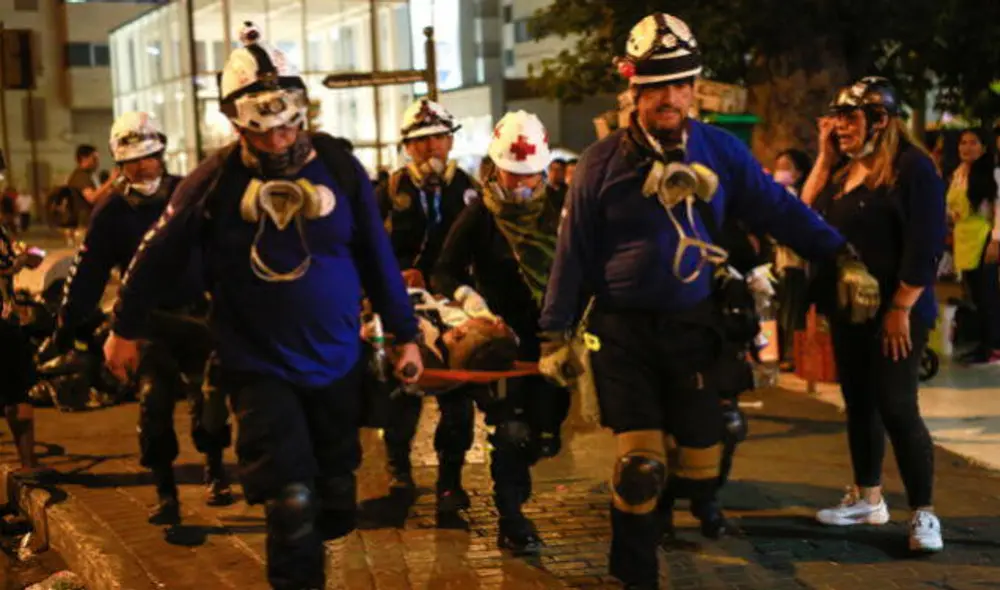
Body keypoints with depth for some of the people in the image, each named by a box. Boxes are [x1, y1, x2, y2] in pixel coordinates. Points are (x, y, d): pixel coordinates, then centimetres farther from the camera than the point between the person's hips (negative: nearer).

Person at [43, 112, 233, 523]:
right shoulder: (111, 212, -2)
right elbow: (88, 273, -2)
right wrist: (66, 331, -4)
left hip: (197, 311, 1)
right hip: (149, 317, 0)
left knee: (206, 394, -2)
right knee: (154, 400, -9)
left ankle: (215, 471, 20)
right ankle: (164, 490, 2)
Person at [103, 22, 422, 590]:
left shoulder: (339, 167, -5)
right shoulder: (216, 180, -9)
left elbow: (377, 255, 3)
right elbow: (160, 256, 3)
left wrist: (406, 334, 8)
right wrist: (125, 329, 13)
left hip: (337, 362, 3)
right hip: (258, 366, -2)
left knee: (337, 493, 17)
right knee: (291, 501, -13)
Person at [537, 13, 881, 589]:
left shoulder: (721, 151, 0)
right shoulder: (604, 161, -4)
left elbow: (780, 210, 3)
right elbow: (575, 249, 0)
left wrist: (843, 257, -6)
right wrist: (557, 332, 0)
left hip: (695, 326, 2)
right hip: (624, 330, -2)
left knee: (700, 450, 8)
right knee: (640, 463, -7)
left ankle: (701, 498, 43)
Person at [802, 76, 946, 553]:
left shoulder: (912, 167, -13)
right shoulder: (843, 170, 12)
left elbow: (925, 245, -18)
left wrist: (900, 308, -21)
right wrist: (825, 157, 1)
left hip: (893, 315, -8)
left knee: (897, 409, -7)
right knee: (859, 404, 13)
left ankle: (924, 515, 1)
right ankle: (867, 498, 25)